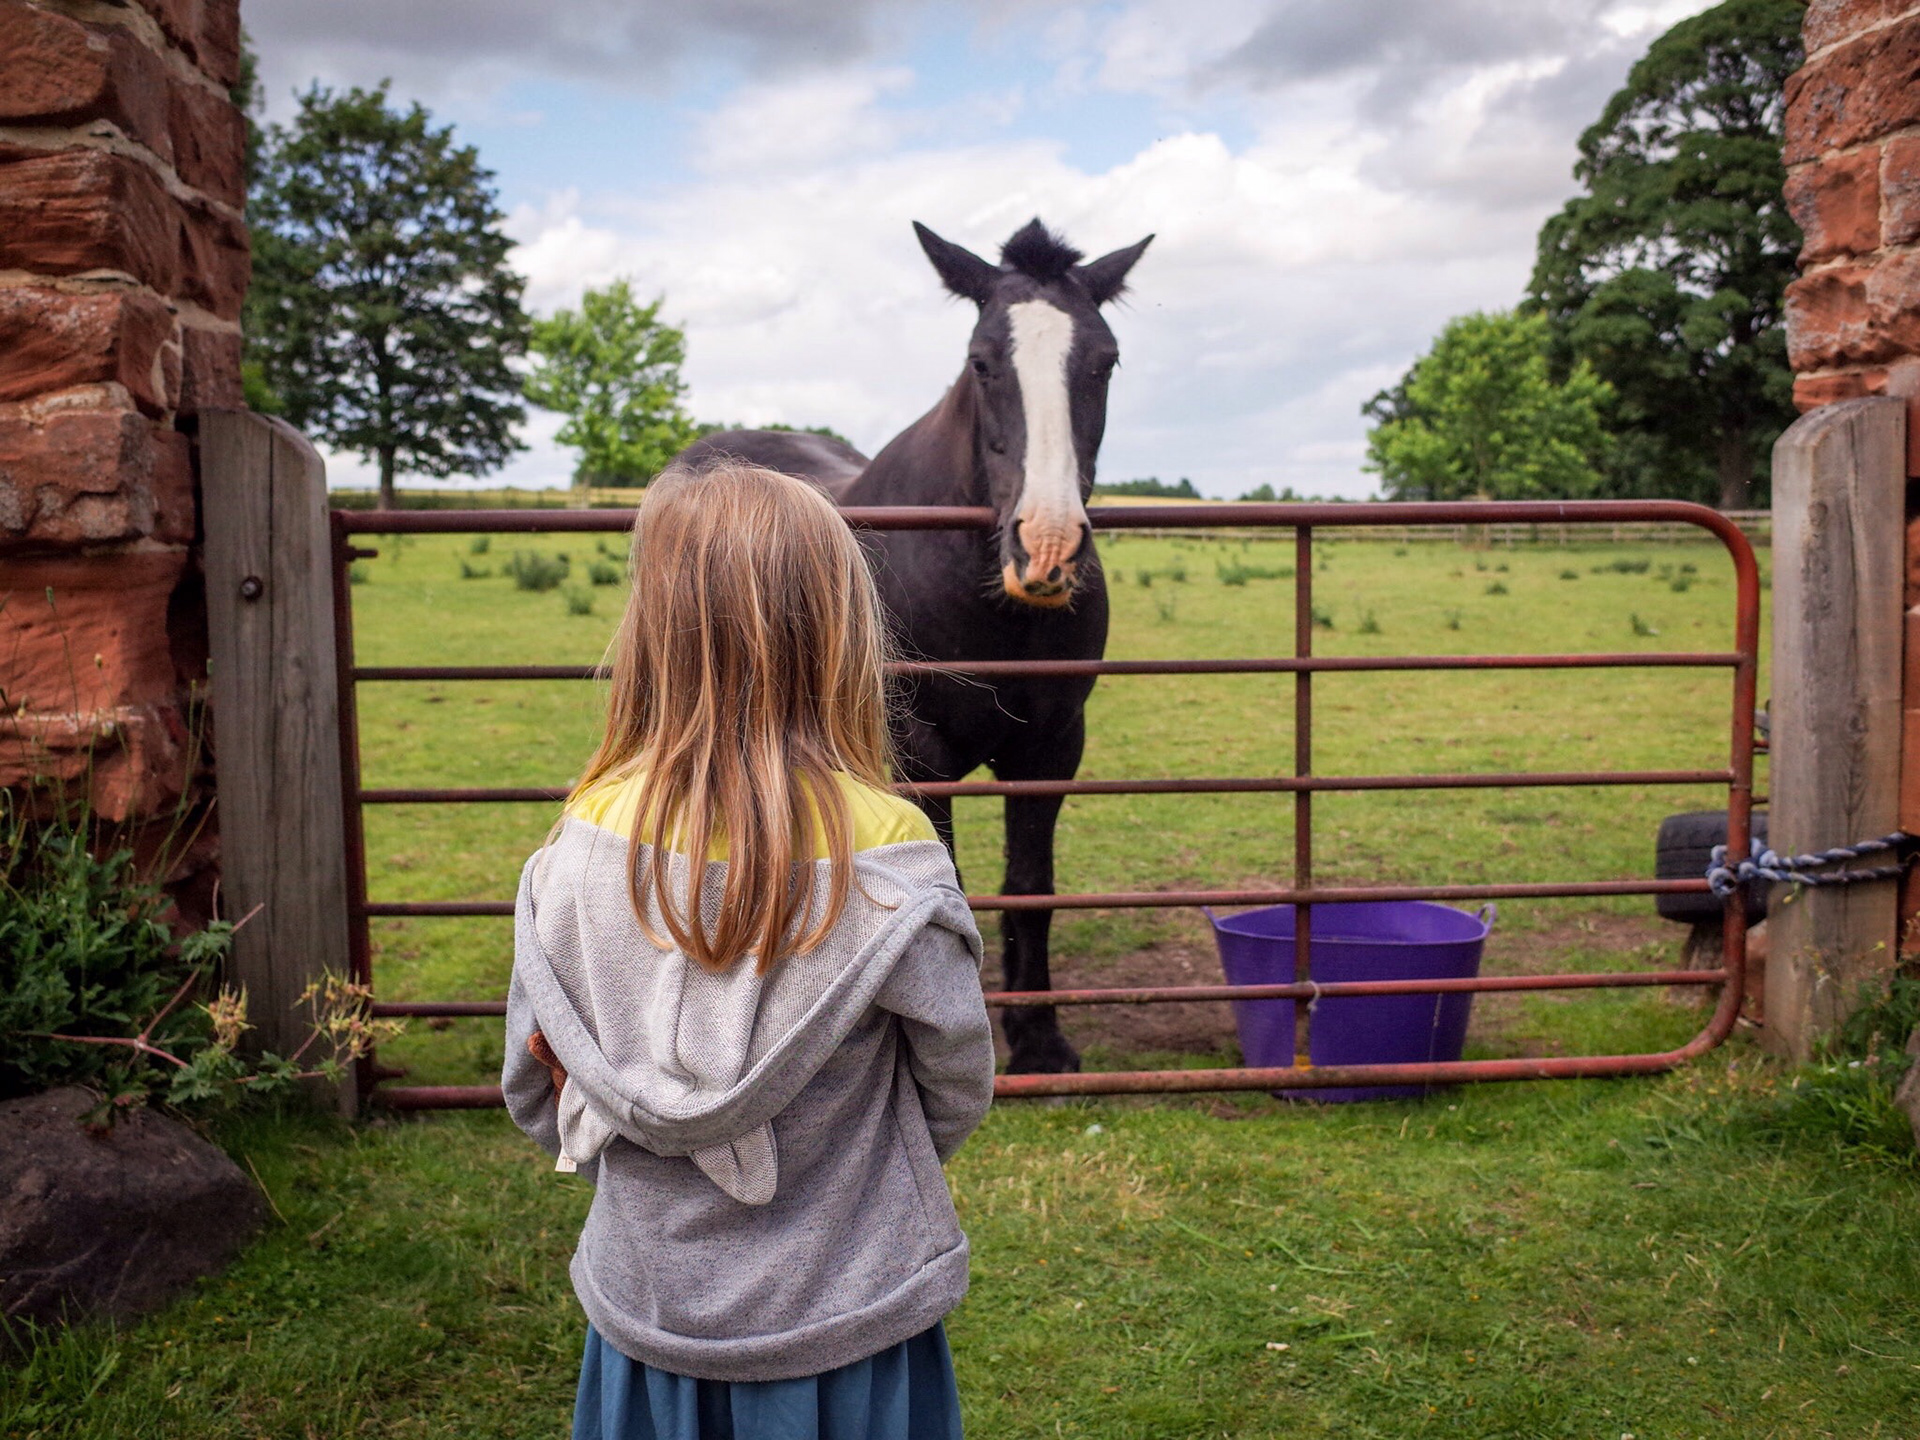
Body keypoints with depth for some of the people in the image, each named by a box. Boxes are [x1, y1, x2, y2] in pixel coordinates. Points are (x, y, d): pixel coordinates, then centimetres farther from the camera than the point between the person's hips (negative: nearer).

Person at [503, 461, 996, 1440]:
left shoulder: (589, 837, -15)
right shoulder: (885, 849, -21)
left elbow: (533, 1087, -3)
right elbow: (959, 1086, -9)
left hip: (649, 1308, 2)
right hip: (846, 1316, -2)